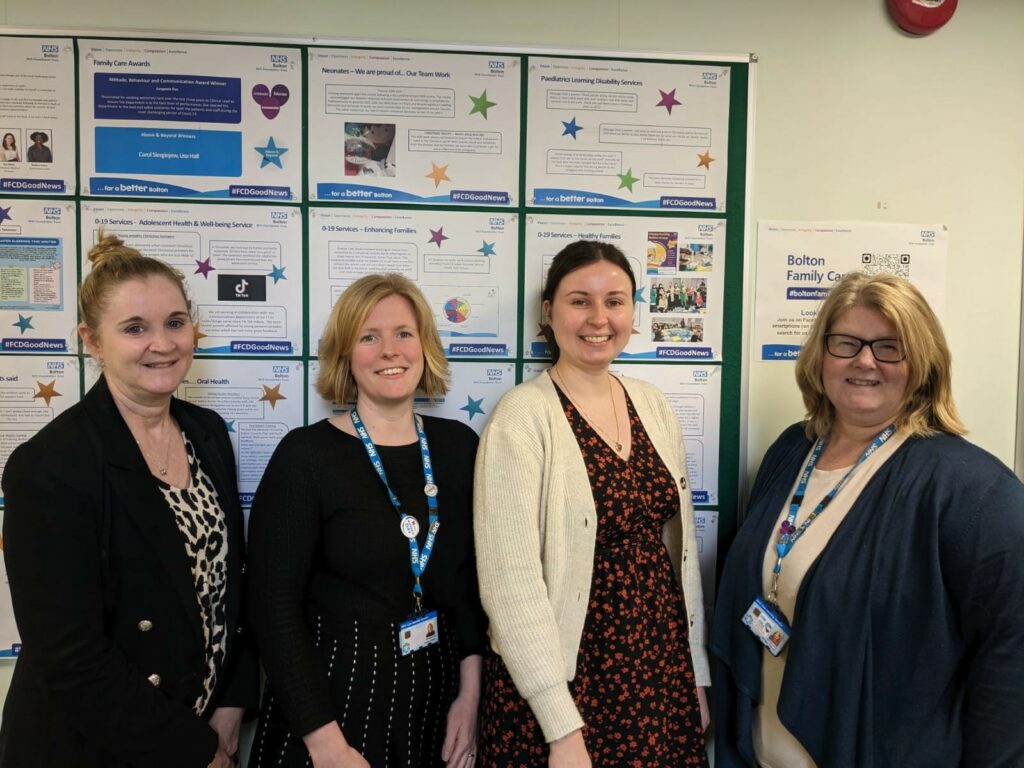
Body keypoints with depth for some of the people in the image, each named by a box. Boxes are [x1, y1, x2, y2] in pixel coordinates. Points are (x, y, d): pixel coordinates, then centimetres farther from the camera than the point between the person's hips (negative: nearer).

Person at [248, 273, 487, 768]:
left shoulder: (460, 445, -2)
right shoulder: (306, 454, -14)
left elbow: (473, 579, 4)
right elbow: (274, 604, -14)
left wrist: (469, 692, -1)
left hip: (436, 686, 4)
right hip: (336, 690, -4)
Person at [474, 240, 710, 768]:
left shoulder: (653, 405, 2)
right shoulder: (523, 418, -16)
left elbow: (682, 546, 8)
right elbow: (511, 582, -19)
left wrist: (697, 672, 10)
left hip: (662, 664, 6)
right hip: (565, 673, -5)